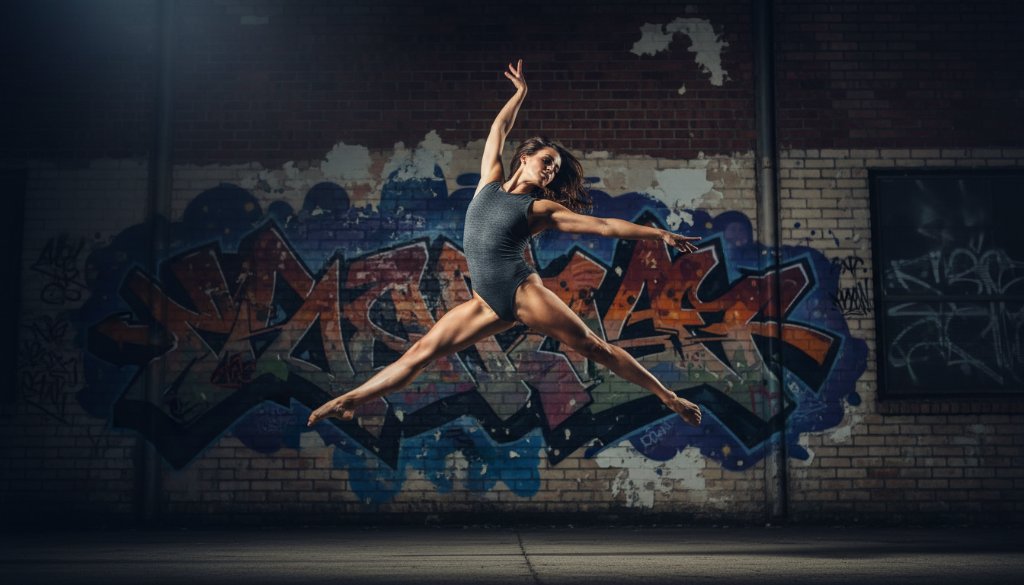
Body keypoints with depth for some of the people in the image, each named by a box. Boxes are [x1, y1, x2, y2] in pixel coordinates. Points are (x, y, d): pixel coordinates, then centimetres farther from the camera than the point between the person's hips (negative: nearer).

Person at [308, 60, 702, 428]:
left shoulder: (541, 209, 4)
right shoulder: (489, 183, 14)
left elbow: (603, 225, 2)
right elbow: (498, 130, 24)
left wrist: (659, 234, -1)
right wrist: (521, 92, 32)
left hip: (522, 291, -3)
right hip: (488, 302, 3)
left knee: (594, 348, -3)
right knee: (422, 352, -2)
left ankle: (667, 397, 4)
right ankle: (348, 401, -1)